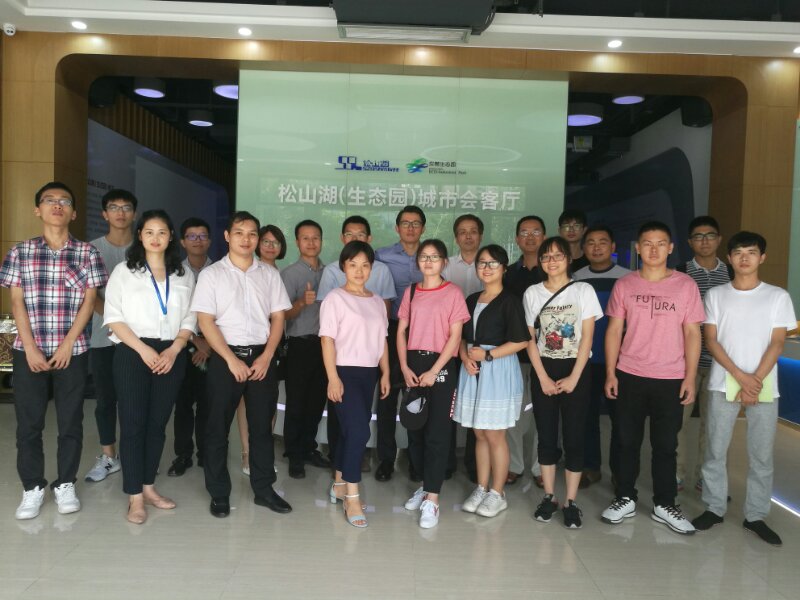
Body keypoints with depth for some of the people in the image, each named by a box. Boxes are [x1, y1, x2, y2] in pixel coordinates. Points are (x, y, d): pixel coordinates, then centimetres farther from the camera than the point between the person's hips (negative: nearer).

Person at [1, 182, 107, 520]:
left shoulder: (87, 253, 3)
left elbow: (89, 302, -2)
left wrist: (67, 345, -9)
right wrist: (30, 348, -8)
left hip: (73, 351, -1)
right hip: (28, 351, 1)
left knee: (71, 421, 6)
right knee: (28, 422, 5)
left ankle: (65, 484, 20)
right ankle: (33, 487, 19)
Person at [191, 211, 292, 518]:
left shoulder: (269, 274, 7)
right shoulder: (212, 274, 0)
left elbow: (278, 317, 6)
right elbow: (205, 321, -6)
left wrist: (266, 357, -6)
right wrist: (231, 359, -13)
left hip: (262, 357, 2)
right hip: (225, 357, -2)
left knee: (262, 425, 9)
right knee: (218, 427, 5)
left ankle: (264, 489, 21)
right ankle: (219, 493, 19)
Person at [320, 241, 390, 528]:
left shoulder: (377, 301, 13)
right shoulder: (335, 298, -6)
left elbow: (382, 340, 15)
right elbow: (327, 339, -10)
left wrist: (385, 374, 9)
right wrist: (332, 378, -17)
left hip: (369, 373, 6)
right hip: (346, 372, -6)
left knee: (351, 430, 13)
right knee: (359, 430, -13)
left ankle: (339, 484, 29)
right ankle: (352, 497, -5)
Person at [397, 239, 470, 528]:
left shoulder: (453, 292, -2)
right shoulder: (411, 292, 11)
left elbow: (455, 336, -7)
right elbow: (401, 331, 9)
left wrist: (434, 371, -13)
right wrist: (405, 367, -3)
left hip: (441, 366, -4)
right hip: (413, 366, 5)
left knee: (437, 433, -4)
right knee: (414, 429, 10)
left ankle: (432, 499, 1)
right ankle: (426, 484, 27)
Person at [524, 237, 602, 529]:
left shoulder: (583, 290, -1)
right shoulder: (532, 293, 4)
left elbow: (587, 337, -4)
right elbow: (530, 339, 3)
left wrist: (574, 377, -11)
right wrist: (543, 377, -6)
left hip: (576, 370, -2)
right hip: (543, 371, 2)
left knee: (574, 437, 0)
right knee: (546, 436, 6)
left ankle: (570, 502, 10)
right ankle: (549, 497, 19)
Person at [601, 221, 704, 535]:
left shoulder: (685, 285, -1)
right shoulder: (624, 285, 1)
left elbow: (692, 334, 0)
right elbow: (614, 330, 3)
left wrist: (690, 378, -4)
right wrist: (610, 373, -1)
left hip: (671, 379, -1)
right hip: (629, 376, 1)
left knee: (665, 445, 9)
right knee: (628, 441, 10)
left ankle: (664, 505, 24)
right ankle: (625, 499, 25)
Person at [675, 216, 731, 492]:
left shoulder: (732, 274, 7)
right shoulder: (679, 274, -1)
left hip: (720, 359, 2)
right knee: (678, 418, 3)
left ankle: (705, 477, 21)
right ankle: (677, 474, 16)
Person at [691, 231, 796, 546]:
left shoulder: (778, 296, 4)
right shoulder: (716, 295, 5)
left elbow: (777, 344, 0)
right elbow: (711, 341, -1)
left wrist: (756, 381, -11)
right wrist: (740, 376, -11)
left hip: (764, 386, 0)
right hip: (723, 384, 0)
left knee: (762, 455, 5)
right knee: (716, 450, 4)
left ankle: (756, 516, 19)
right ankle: (714, 508, 18)